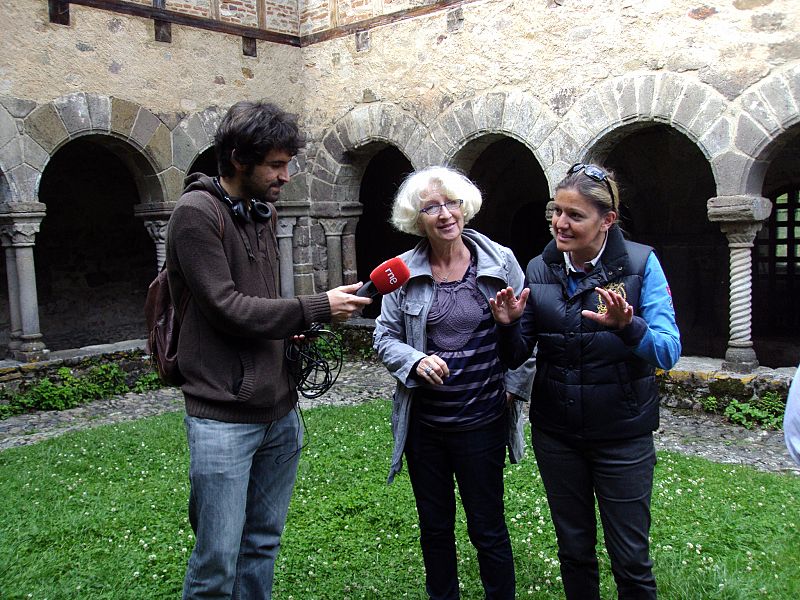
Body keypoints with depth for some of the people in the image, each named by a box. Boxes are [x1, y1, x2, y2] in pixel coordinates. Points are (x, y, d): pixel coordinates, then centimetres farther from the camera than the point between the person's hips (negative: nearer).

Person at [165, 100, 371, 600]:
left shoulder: (264, 211, 13)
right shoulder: (197, 213, -12)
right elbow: (227, 309, -16)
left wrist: (288, 332, 4)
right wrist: (318, 308, -13)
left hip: (280, 412, 8)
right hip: (224, 417, -7)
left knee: (263, 544, 16)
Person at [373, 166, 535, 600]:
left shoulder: (500, 262, -5)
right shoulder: (404, 271, -3)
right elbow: (385, 337, 3)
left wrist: (514, 385, -4)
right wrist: (415, 362, -15)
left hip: (482, 421, -2)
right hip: (423, 421, 2)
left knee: (487, 528, 10)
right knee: (434, 526, 18)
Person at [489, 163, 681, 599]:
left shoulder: (640, 264, -10)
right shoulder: (539, 269, -2)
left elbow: (668, 351, -17)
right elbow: (515, 357, 1)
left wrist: (627, 326, -36)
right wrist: (508, 325, -20)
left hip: (622, 433, -3)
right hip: (556, 433, 3)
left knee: (631, 559, 10)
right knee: (573, 548, 19)